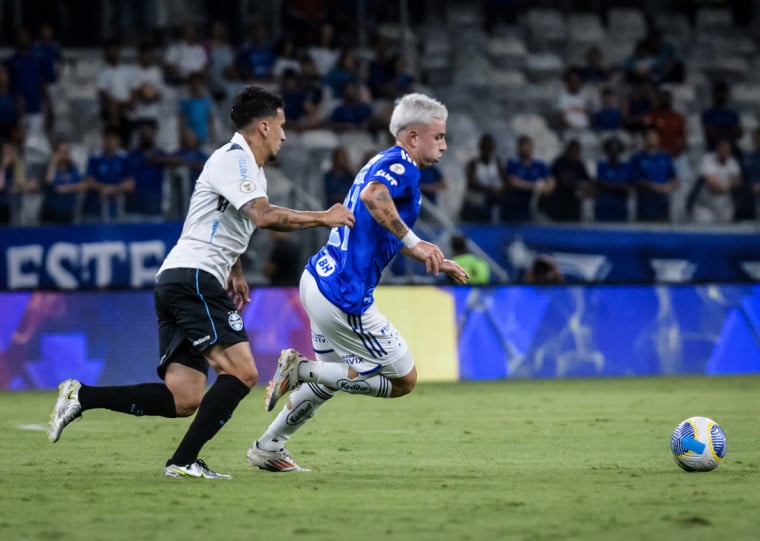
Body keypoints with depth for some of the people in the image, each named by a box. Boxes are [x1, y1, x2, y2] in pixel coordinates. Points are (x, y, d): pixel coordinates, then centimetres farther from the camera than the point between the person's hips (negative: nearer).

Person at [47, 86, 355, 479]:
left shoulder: (249, 166, 23)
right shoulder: (234, 159, -8)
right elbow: (263, 217, -23)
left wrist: (235, 272, 41)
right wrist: (322, 218, -15)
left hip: (175, 283, 10)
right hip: (194, 279, -10)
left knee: (183, 399, 1)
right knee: (242, 373, -16)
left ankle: (81, 397, -1)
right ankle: (184, 461, -16)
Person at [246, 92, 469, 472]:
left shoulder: (385, 163, 18)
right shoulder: (402, 165, -13)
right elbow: (372, 197, -36)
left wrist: (438, 264, 27)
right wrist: (415, 243, -33)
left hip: (318, 280, 10)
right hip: (345, 298, -10)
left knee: (329, 376, 29)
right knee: (403, 380, 1)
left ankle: (267, 447, 32)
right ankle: (303, 369, -7)